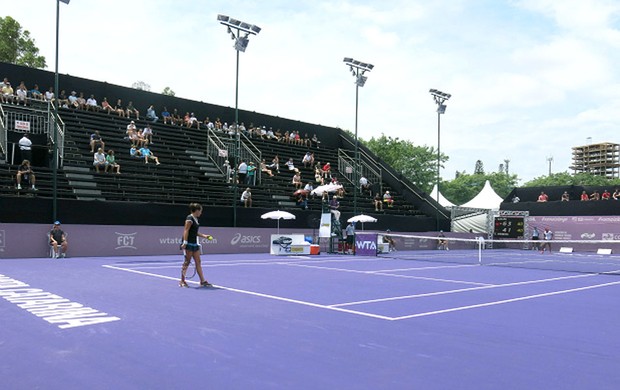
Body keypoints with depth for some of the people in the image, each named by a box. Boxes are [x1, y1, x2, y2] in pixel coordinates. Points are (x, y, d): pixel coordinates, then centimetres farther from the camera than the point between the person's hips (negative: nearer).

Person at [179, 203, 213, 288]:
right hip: (189, 244, -9)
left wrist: (204, 235, 16)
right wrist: (185, 242, -23)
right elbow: (186, 231, -17)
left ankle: (202, 281, 8)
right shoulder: (189, 218, -12)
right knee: (187, 262, -2)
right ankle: (182, 281, 8)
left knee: (198, 262, 7)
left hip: (194, 243, 9)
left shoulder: (196, 219, 16)